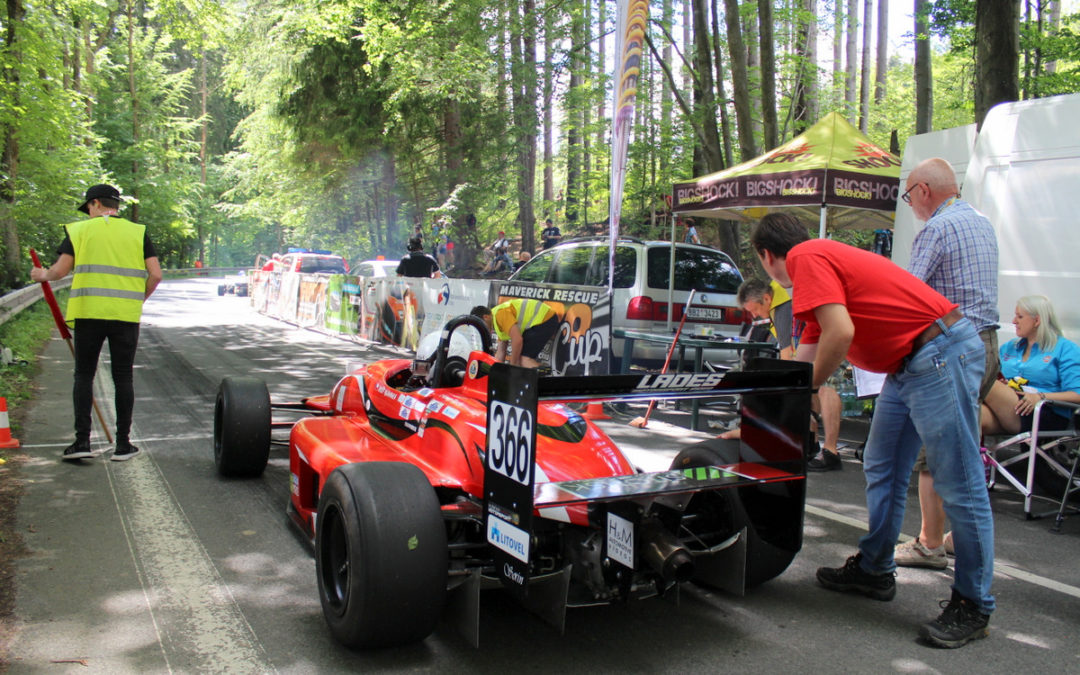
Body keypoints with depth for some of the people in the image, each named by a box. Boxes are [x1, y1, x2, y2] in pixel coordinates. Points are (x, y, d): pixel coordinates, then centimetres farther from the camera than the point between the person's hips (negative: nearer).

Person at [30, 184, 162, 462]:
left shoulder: (80, 230, 5)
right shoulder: (138, 232, 8)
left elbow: (60, 270, 0)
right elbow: (155, 275, 0)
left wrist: (42, 275, 22)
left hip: (89, 313, -1)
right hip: (126, 314, 1)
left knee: (84, 375, 8)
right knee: (123, 378, 6)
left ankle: (82, 441, 1)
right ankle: (123, 444, 9)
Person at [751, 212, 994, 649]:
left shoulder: (806, 258, -10)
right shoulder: (822, 258, 19)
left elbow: (840, 333, -24)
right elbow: (809, 359, 24)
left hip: (941, 353, -11)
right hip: (908, 364, 11)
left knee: (959, 486, -3)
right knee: (882, 470, 17)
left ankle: (972, 608, 6)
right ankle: (874, 571, 29)